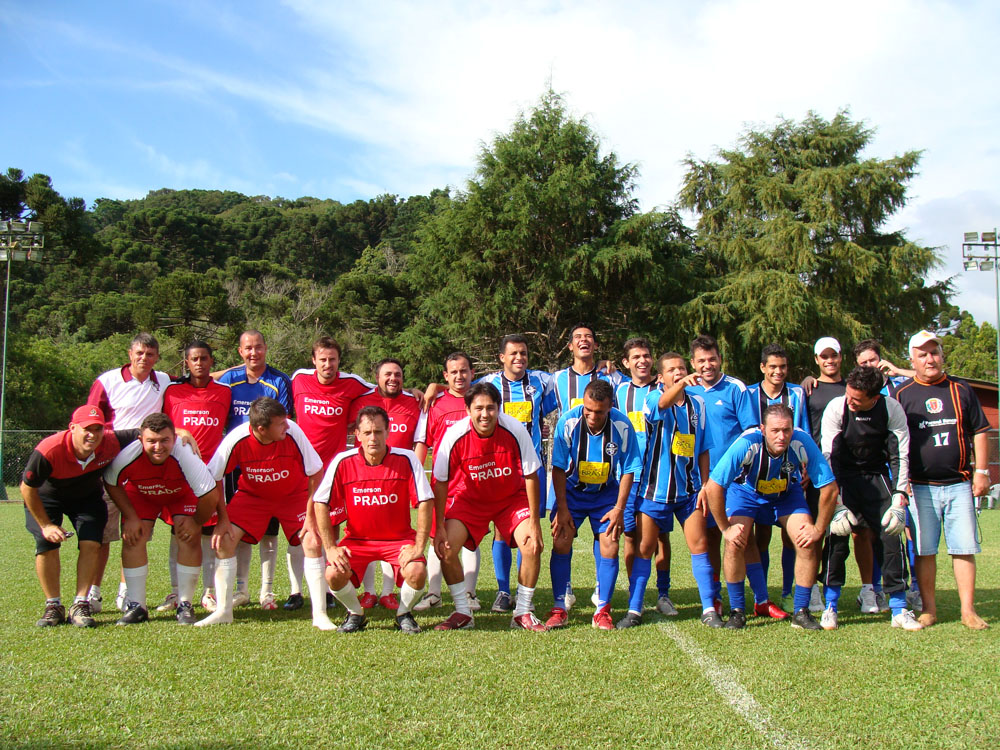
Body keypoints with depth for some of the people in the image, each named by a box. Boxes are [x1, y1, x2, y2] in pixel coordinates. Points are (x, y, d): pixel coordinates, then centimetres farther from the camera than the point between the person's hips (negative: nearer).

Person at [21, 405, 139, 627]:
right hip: (45, 497, -2)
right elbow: (27, 488, -23)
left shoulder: (111, 443, -31)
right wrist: (45, 525, -18)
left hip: (88, 496, 2)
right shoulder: (48, 451, -38)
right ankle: (53, 606, 1)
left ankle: (80, 606, -4)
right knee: (46, 544, -16)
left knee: (91, 543, -16)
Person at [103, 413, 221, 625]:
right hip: (140, 493, 2)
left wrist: (197, 522, -19)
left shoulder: (185, 455, -41)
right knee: (132, 538, -14)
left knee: (190, 537, -18)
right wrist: (131, 517, -13)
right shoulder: (127, 456, -35)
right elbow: (111, 484, -11)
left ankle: (185, 605, -4)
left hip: (182, 494, -1)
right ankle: (136, 606, -2)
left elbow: (211, 494, -32)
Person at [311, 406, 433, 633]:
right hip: (356, 538, 1)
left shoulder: (406, 459, -13)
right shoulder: (343, 462, -11)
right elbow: (320, 504, -6)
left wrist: (419, 547, -17)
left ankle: (404, 614, 7)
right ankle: (356, 614, 9)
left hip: (399, 538, -1)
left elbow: (425, 502, -12)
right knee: (334, 574, -24)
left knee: (417, 572, -27)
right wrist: (330, 548, -11)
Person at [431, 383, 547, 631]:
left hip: (511, 498, 0)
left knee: (533, 545, -17)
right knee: (445, 548, -17)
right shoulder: (455, 436, -24)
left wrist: (534, 522, -14)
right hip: (467, 498, 0)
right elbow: (440, 483, -12)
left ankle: (523, 613, 3)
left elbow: (530, 476, -14)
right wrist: (439, 527, -13)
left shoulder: (515, 430, -24)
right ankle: (463, 613, 2)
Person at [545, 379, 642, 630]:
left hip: (606, 493, 0)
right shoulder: (568, 422, -23)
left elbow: (628, 469, -9)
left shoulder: (622, 426, -22)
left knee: (610, 546, -8)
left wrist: (619, 508, -11)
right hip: (572, 490, 0)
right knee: (561, 542, -9)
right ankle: (559, 609, 3)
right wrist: (562, 507, -15)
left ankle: (602, 611, 5)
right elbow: (559, 467, -14)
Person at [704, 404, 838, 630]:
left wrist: (819, 529, -16)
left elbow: (829, 488, -21)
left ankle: (801, 612, 3)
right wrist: (725, 528, -25)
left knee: (808, 543, -14)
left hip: (787, 492, 2)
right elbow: (713, 487, -34)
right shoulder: (747, 444, -38)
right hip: (746, 490, -2)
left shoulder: (803, 443, -33)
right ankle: (737, 611, -3)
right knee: (734, 543, -20)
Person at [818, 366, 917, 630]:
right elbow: (829, 457, -19)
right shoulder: (836, 408, -19)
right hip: (843, 477, -1)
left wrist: (899, 499, -17)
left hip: (877, 476, 2)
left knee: (892, 534, -7)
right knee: (837, 534, -13)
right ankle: (830, 607, -2)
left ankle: (899, 609, 5)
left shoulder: (891, 409, -14)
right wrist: (837, 504, -24)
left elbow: (900, 456, -9)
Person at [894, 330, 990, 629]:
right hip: (920, 487, -1)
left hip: (959, 484, 1)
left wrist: (981, 472, 4)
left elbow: (979, 432, 12)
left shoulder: (961, 390, 10)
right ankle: (929, 608, 11)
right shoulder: (901, 394, 5)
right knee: (924, 550, 1)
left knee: (964, 548, -1)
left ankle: (968, 609, 6)